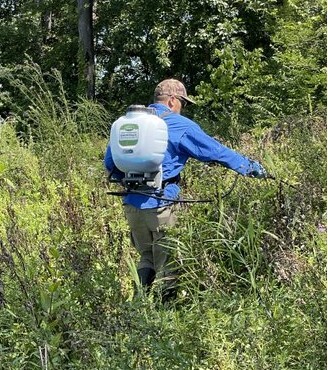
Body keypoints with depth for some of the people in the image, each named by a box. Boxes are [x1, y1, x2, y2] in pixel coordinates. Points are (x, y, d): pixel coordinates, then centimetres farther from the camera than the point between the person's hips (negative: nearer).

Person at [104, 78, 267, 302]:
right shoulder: (180, 126, -3)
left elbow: (110, 162, 14)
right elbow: (216, 151, 0)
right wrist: (251, 167, 9)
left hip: (132, 203, 6)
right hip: (160, 204, -5)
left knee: (147, 257, 18)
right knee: (167, 264, 6)